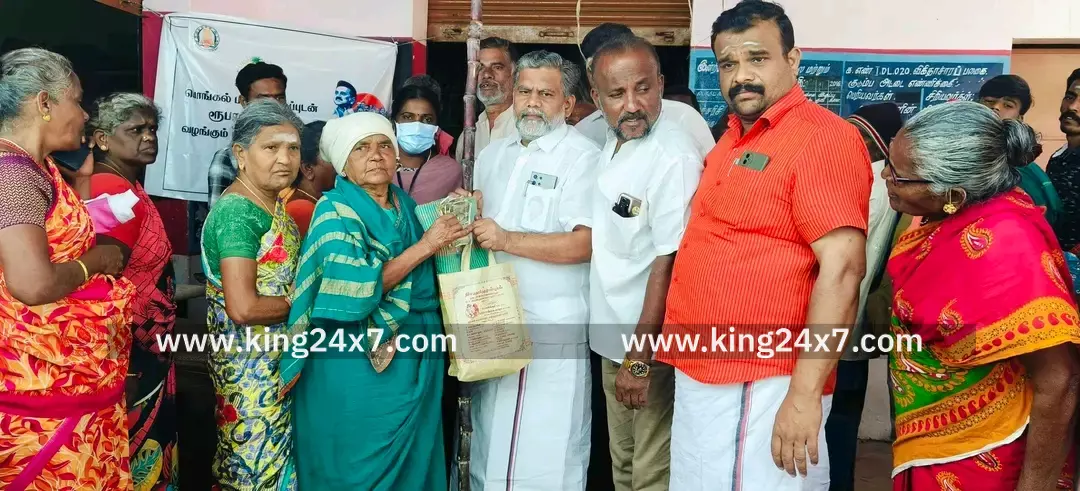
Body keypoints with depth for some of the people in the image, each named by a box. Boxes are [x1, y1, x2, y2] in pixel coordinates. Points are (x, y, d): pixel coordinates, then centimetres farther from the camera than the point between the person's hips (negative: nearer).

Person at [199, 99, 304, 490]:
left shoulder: (273, 203, 7)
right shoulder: (238, 211, -20)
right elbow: (243, 308, -27)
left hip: (275, 359, 9)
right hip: (250, 363, -9)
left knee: (275, 455, 19)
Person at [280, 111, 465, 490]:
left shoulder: (407, 205, 9)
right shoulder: (336, 210, -9)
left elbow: (431, 277, 13)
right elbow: (356, 289, -21)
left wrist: (459, 218, 1)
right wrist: (424, 246, -18)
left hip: (417, 362, 6)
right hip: (358, 366, -6)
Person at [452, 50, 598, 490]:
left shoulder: (581, 156, -8)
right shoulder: (492, 154, 14)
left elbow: (585, 244, -18)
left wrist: (506, 240, -21)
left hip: (551, 330, -6)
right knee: (490, 449, 17)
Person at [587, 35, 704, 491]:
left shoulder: (675, 157, -21)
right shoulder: (610, 144, 6)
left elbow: (668, 265, -21)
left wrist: (640, 358, -18)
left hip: (654, 346, -8)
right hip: (613, 337, 8)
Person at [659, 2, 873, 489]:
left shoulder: (823, 138, -13)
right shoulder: (733, 139, 13)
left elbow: (842, 269, -20)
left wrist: (805, 394, -23)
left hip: (760, 389, -8)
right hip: (700, 378, 9)